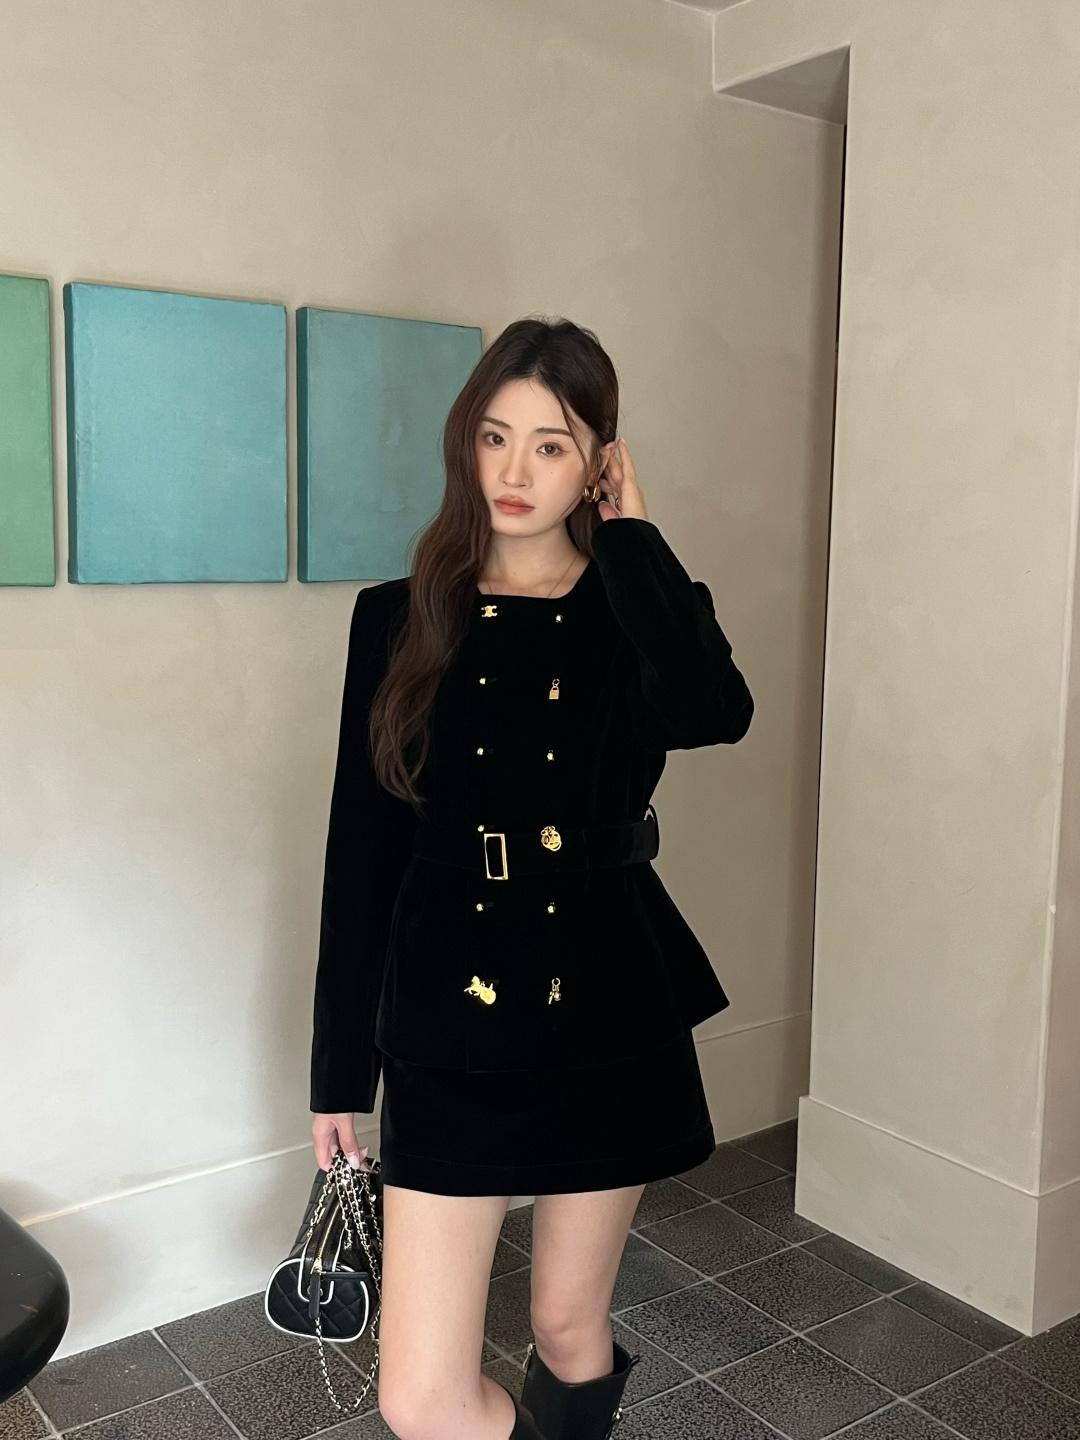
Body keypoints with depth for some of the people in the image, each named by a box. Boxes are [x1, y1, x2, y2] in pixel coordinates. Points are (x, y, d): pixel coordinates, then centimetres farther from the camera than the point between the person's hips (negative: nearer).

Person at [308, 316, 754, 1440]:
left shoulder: (640, 609, 1)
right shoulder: (402, 619, 1)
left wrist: (629, 536, -11)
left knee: (570, 1320, 18)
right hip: (448, 1031, 0)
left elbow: (715, 712, -25)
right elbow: (359, 855, 2)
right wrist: (339, 1068, 4)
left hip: (608, 1020, 0)